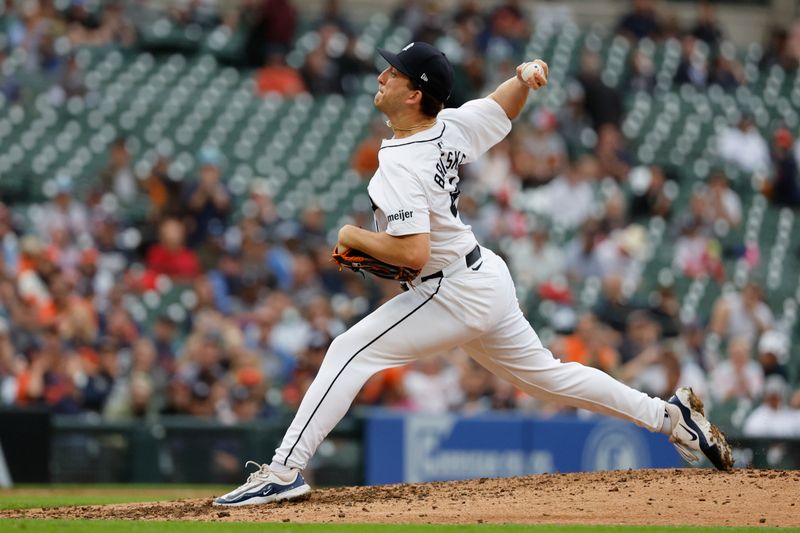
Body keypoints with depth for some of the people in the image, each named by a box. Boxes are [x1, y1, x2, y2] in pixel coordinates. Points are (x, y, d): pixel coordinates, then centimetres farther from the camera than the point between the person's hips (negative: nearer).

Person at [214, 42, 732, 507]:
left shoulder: (402, 167, -24)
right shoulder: (454, 127, 1)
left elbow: (412, 252, -31)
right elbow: (506, 104, 20)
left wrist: (354, 237, -15)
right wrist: (525, 76, -3)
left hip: (453, 293, -9)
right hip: (487, 278, 9)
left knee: (351, 352, -11)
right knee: (545, 372, 21)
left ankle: (285, 470, -16)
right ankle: (669, 415, 24)